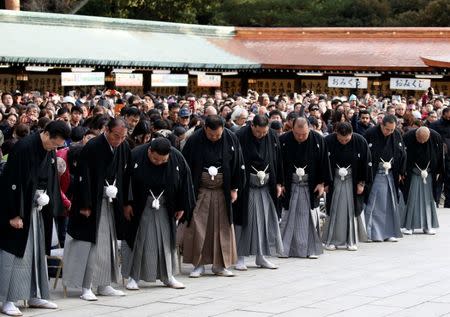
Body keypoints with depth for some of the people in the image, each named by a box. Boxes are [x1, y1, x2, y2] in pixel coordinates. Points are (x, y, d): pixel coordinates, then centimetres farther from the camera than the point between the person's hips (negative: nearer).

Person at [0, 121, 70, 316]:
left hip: (38, 210, 8)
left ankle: (35, 296, 20)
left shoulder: (50, 152, 5)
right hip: (18, 210, -8)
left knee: (37, 253, 12)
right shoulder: (23, 148, -19)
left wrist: (47, 199, 3)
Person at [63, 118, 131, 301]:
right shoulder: (92, 147, -17)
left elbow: (125, 176, 10)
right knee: (91, 244, -5)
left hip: (111, 204, 6)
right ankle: (86, 287, 0)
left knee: (109, 244, 10)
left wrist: (125, 203, 8)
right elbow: (83, 177, -17)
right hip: (92, 203, -6)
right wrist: (85, 205, -19)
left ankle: (104, 285, 19)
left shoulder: (124, 148, 2)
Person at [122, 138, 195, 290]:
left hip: (165, 208, 2)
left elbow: (185, 181, -3)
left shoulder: (177, 158, -14)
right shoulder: (135, 156, -20)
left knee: (166, 241, 7)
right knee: (138, 240, 2)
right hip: (139, 207, -2)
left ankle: (167, 276, 19)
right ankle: (133, 277, 12)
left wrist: (182, 207, -1)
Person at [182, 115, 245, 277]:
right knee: (197, 227, -4)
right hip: (199, 190, -2)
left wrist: (234, 189, 4)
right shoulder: (194, 140, -11)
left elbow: (238, 165, 3)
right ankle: (198, 264, 7)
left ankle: (220, 265, 14)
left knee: (223, 227, 5)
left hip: (222, 191, 2)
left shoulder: (231, 139, -6)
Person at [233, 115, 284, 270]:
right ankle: (240, 257, 8)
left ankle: (261, 256, 17)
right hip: (245, 186, -4)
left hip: (266, 187, 4)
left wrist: (278, 183, 7)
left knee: (266, 221, 7)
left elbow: (278, 161, 8)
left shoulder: (272, 137, -1)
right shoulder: (240, 136, -14)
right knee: (244, 221, 0)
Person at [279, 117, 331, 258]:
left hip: (310, 185, 0)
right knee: (288, 216, 3)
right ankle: (284, 248, 11)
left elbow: (324, 162, -1)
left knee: (310, 216, 3)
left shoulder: (318, 140, -9)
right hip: (289, 185, 0)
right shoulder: (283, 140, -10)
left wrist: (322, 183, -2)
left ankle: (311, 249, 11)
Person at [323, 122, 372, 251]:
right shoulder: (328, 141, -15)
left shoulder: (360, 141, -15)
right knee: (334, 210, 2)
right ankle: (331, 240, 10)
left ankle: (352, 241, 11)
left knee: (352, 210, 2)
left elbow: (366, 162, -5)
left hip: (353, 180, 0)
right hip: (334, 179, 0)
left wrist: (362, 183, -4)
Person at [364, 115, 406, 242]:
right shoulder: (371, 134, -12)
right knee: (373, 203, -4)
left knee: (390, 203, 7)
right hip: (374, 173, -4)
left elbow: (402, 154, 11)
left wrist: (401, 173, 8)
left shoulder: (397, 135, 2)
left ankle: (389, 232, 15)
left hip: (390, 173, 4)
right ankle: (372, 233, 2)